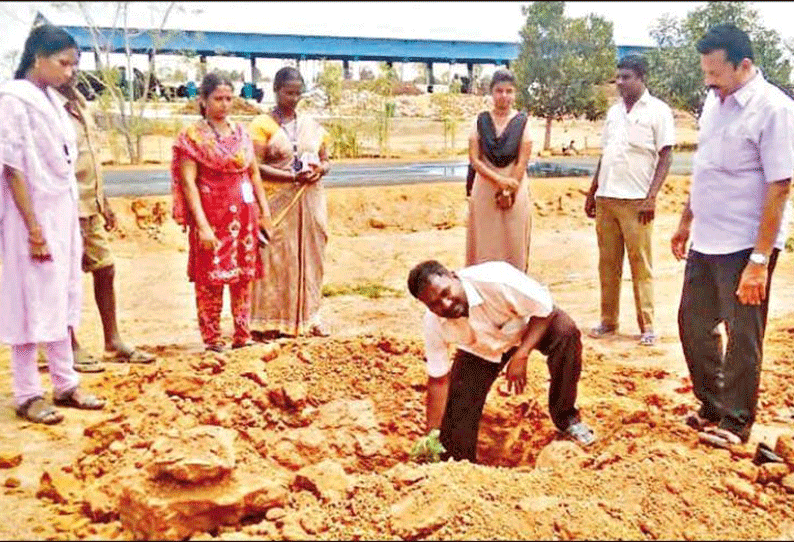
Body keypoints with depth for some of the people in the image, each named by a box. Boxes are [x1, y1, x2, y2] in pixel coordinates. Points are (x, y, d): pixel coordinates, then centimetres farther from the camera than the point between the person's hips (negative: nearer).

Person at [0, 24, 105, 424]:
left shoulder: (52, 101, 11)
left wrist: (71, 223, 12)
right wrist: (34, 230, -19)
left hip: (63, 215, 8)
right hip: (33, 218, -8)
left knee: (62, 301, 13)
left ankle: (65, 384, 24)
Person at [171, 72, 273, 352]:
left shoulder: (241, 132, 11)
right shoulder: (192, 136, -3)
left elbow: (255, 174, 13)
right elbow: (188, 183, -10)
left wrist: (264, 213, 7)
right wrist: (202, 225, -17)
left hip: (244, 215, 5)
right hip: (212, 215, -4)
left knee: (244, 276, 7)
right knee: (211, 278, 0)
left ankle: (243, 335, 17)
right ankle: (212, 338, 10)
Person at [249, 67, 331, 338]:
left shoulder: (311, 125, 13)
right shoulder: (262, 125, -2)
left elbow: (325, 160, 18)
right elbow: (255, 166, -11)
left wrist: (320, 169, -7)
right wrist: (293, 176, -19)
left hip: (310, 201, 5)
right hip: (278, 201, -5)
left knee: (309, 256, 8)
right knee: (276, 258, -4)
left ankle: (308, 315, 17)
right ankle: (273, 319, 3)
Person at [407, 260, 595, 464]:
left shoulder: (496, 280, -40)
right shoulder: (433, 325, -27)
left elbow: (545, 309, -27)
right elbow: (438, 380, -15)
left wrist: (521, 356, -35)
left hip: (528, 325, -2)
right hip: (479, 350, 2)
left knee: (565, 332, -33)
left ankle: (566, 418, -13)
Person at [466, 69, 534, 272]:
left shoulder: (522, 122, 0)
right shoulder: (481, 121, 4)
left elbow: (522, 162, -4)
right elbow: (474, 159, -2)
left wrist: (508, 192, -9)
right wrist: (499, 180, -13)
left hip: (515, 190, -1)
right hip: (484, 191, 1)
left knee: (514, 243, 2)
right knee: (484, 245, 2)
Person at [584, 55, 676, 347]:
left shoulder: (658, 110, -2)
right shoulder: (614, 111, 15)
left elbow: (665, 156, -6)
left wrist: (651, 197, -14)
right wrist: (592, 192, 15)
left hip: (636, 200, -5)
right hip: (606, 198, 6)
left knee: (641, 265, -1)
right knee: (608, 263, 9)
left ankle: (646, 326, 7)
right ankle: (608, 321, 18)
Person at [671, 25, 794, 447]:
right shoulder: (714, 101, 7)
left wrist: (759, 259, -21)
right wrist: (686, 222, 18)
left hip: (744, 246, -8)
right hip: (705, 241, 8)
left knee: (742, 336, 5)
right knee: (694, 324, 15)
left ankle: (734, 422, 21)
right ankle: (712, 406, 33)